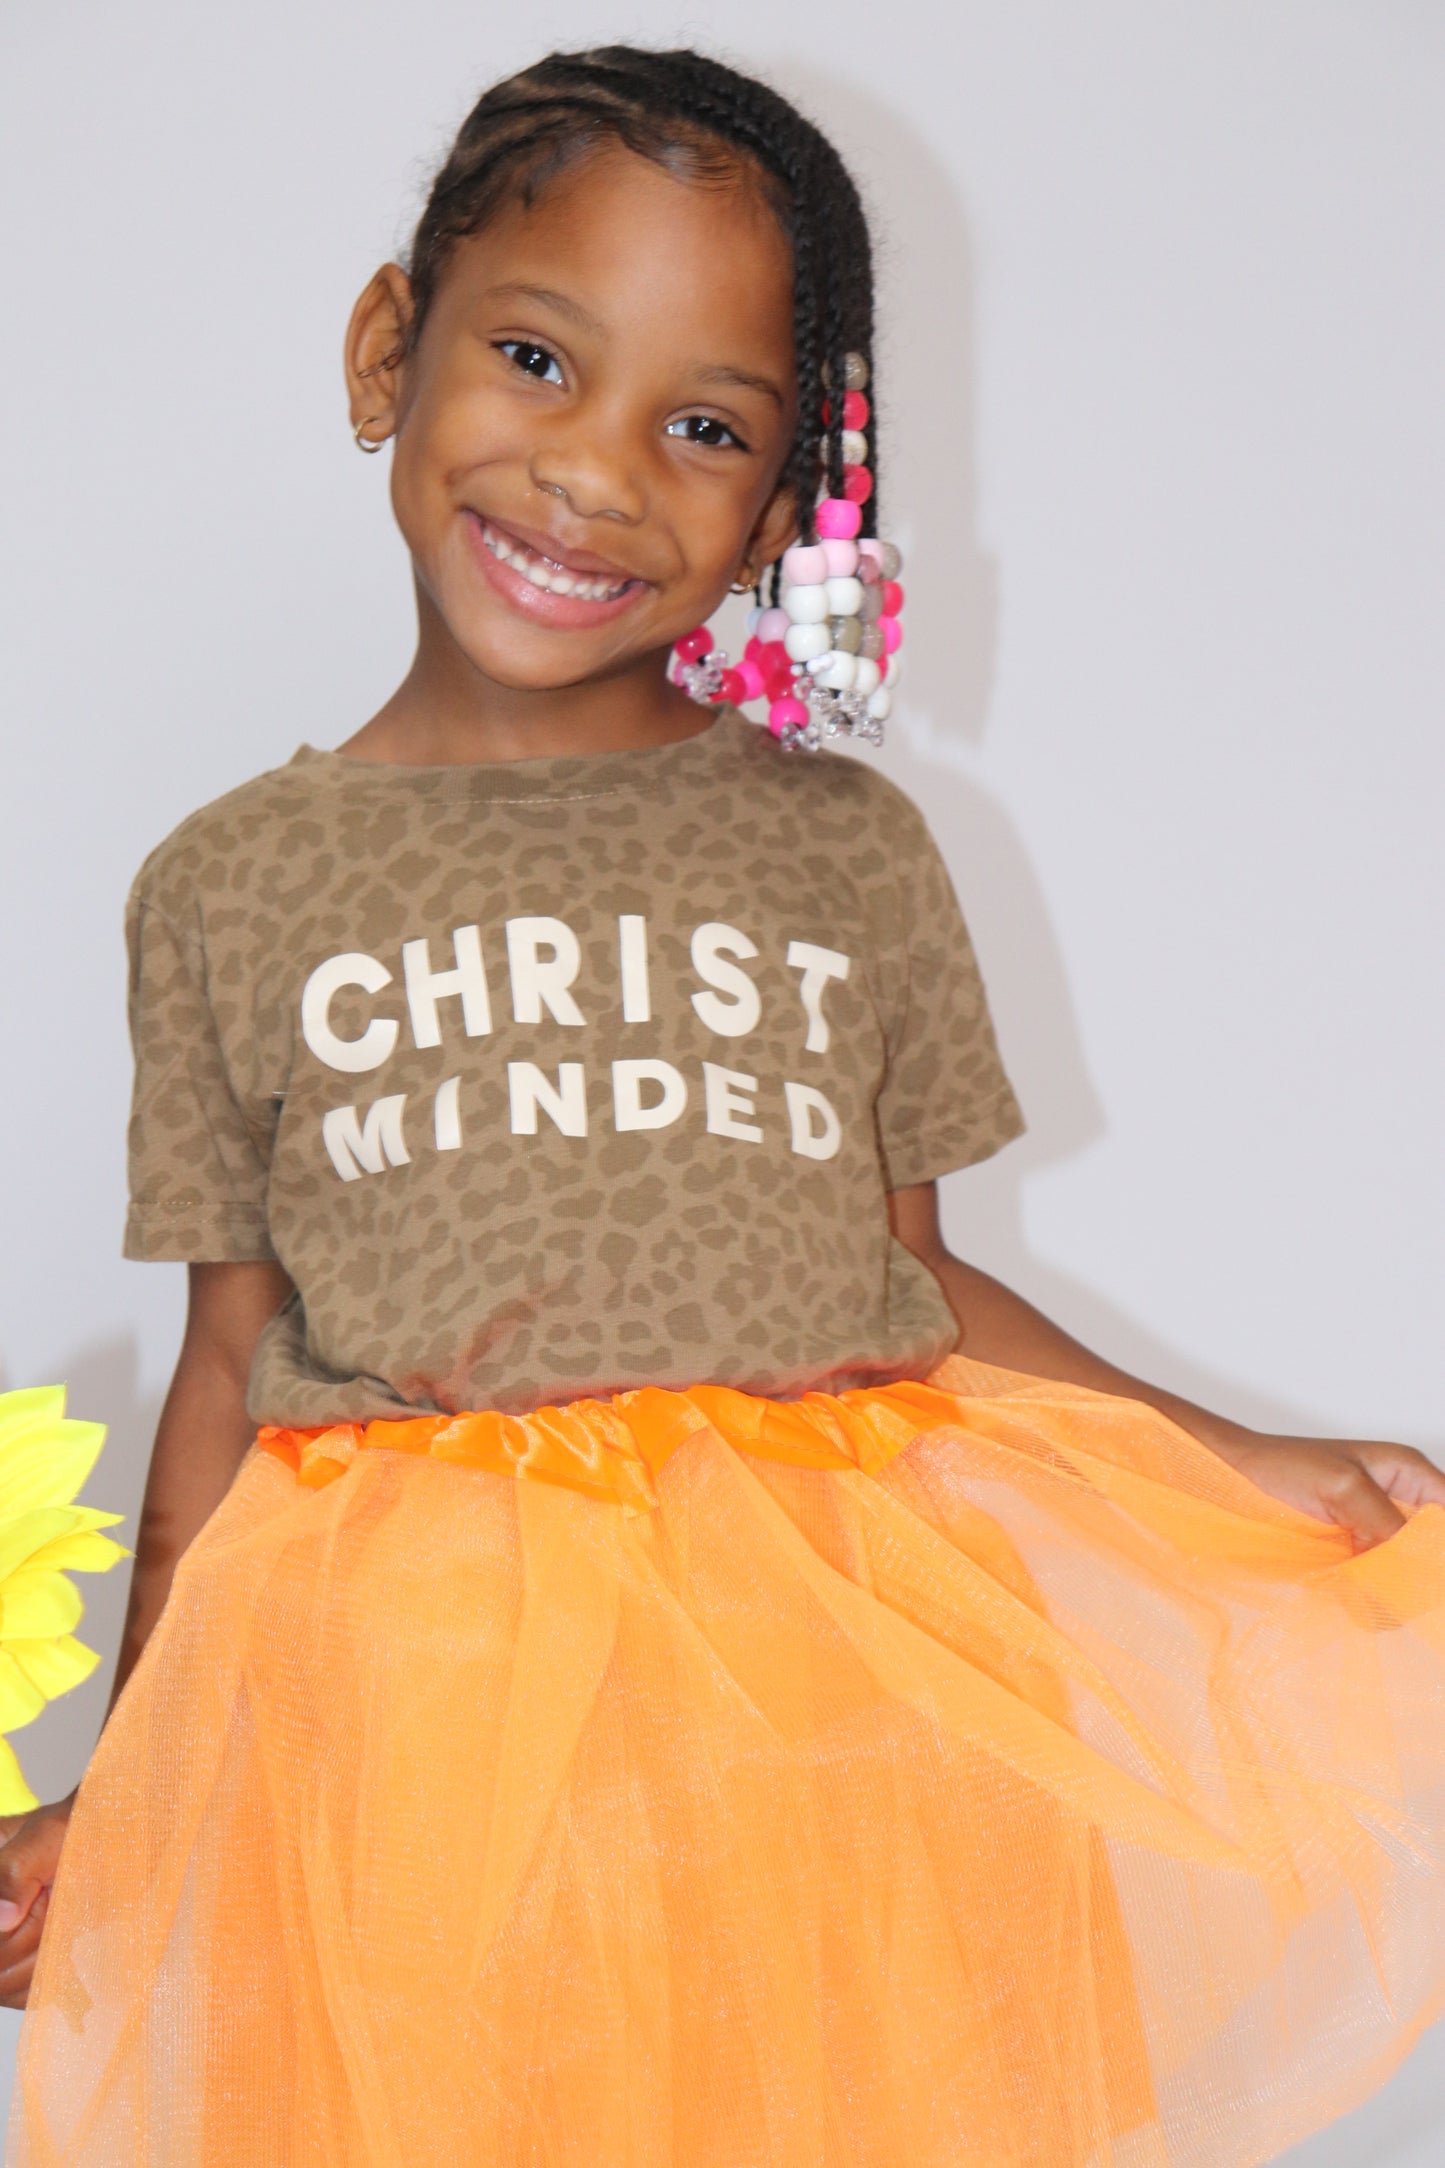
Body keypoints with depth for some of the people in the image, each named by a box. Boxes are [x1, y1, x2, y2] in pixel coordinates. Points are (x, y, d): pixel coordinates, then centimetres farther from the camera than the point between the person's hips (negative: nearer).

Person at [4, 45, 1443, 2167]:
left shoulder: (850, 852, 6)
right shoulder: (237, 883, 5)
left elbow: (917, 1279, 12)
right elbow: (233, 1362, 8)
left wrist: (1230, 1464, 1)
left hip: (846, 1667, 1)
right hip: (413, 1698, -1)